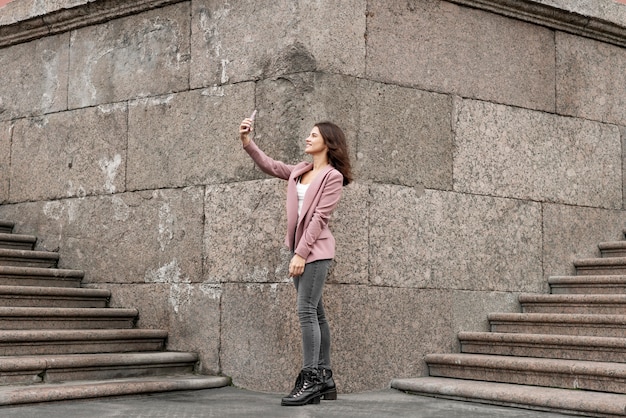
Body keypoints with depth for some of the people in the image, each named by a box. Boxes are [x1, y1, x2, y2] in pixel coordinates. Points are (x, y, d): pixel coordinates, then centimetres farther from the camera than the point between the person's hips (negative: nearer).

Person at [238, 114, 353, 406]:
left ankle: (310, 381, -14)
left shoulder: (333, 176, -7)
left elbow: (319, 217, -13)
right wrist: (247, 143, 2)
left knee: (306, 311, -14)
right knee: (315, 313, 8)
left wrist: (301, 253, -18)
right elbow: (269, 165, 17)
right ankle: (324, 379, 12)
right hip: (300, 247, 8)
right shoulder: (301, 171, 16)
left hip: (315, 249, -8)